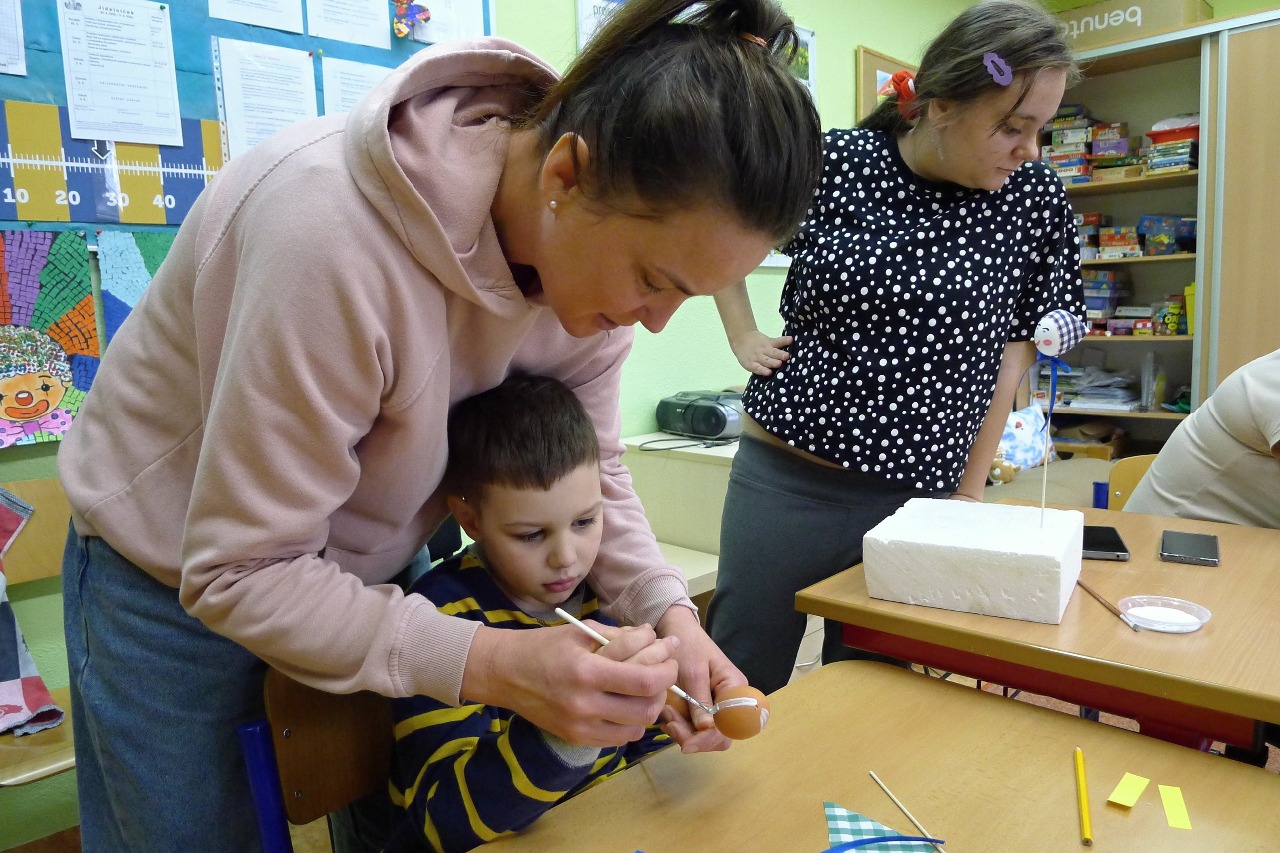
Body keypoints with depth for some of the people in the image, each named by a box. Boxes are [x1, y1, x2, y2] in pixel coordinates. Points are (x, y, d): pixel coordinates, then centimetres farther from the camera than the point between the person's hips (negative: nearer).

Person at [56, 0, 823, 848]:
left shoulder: (600, 244, -18)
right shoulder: (338, 236, -38)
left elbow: (588, 472, -5)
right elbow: (239, 574, -30)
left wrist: (667, 608, -22)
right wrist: (491, 666, -40)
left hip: (367, 565, 5)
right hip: (179, 581, -4)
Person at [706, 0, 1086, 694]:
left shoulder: (1036, 201, -2)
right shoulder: (829, 166, -6)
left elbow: (1013, 352, 3)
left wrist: (970, 494, 2)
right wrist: (742, 336, 1)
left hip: (919, 499, 1)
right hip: (785, 481, 0)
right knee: (740, 689, 12)